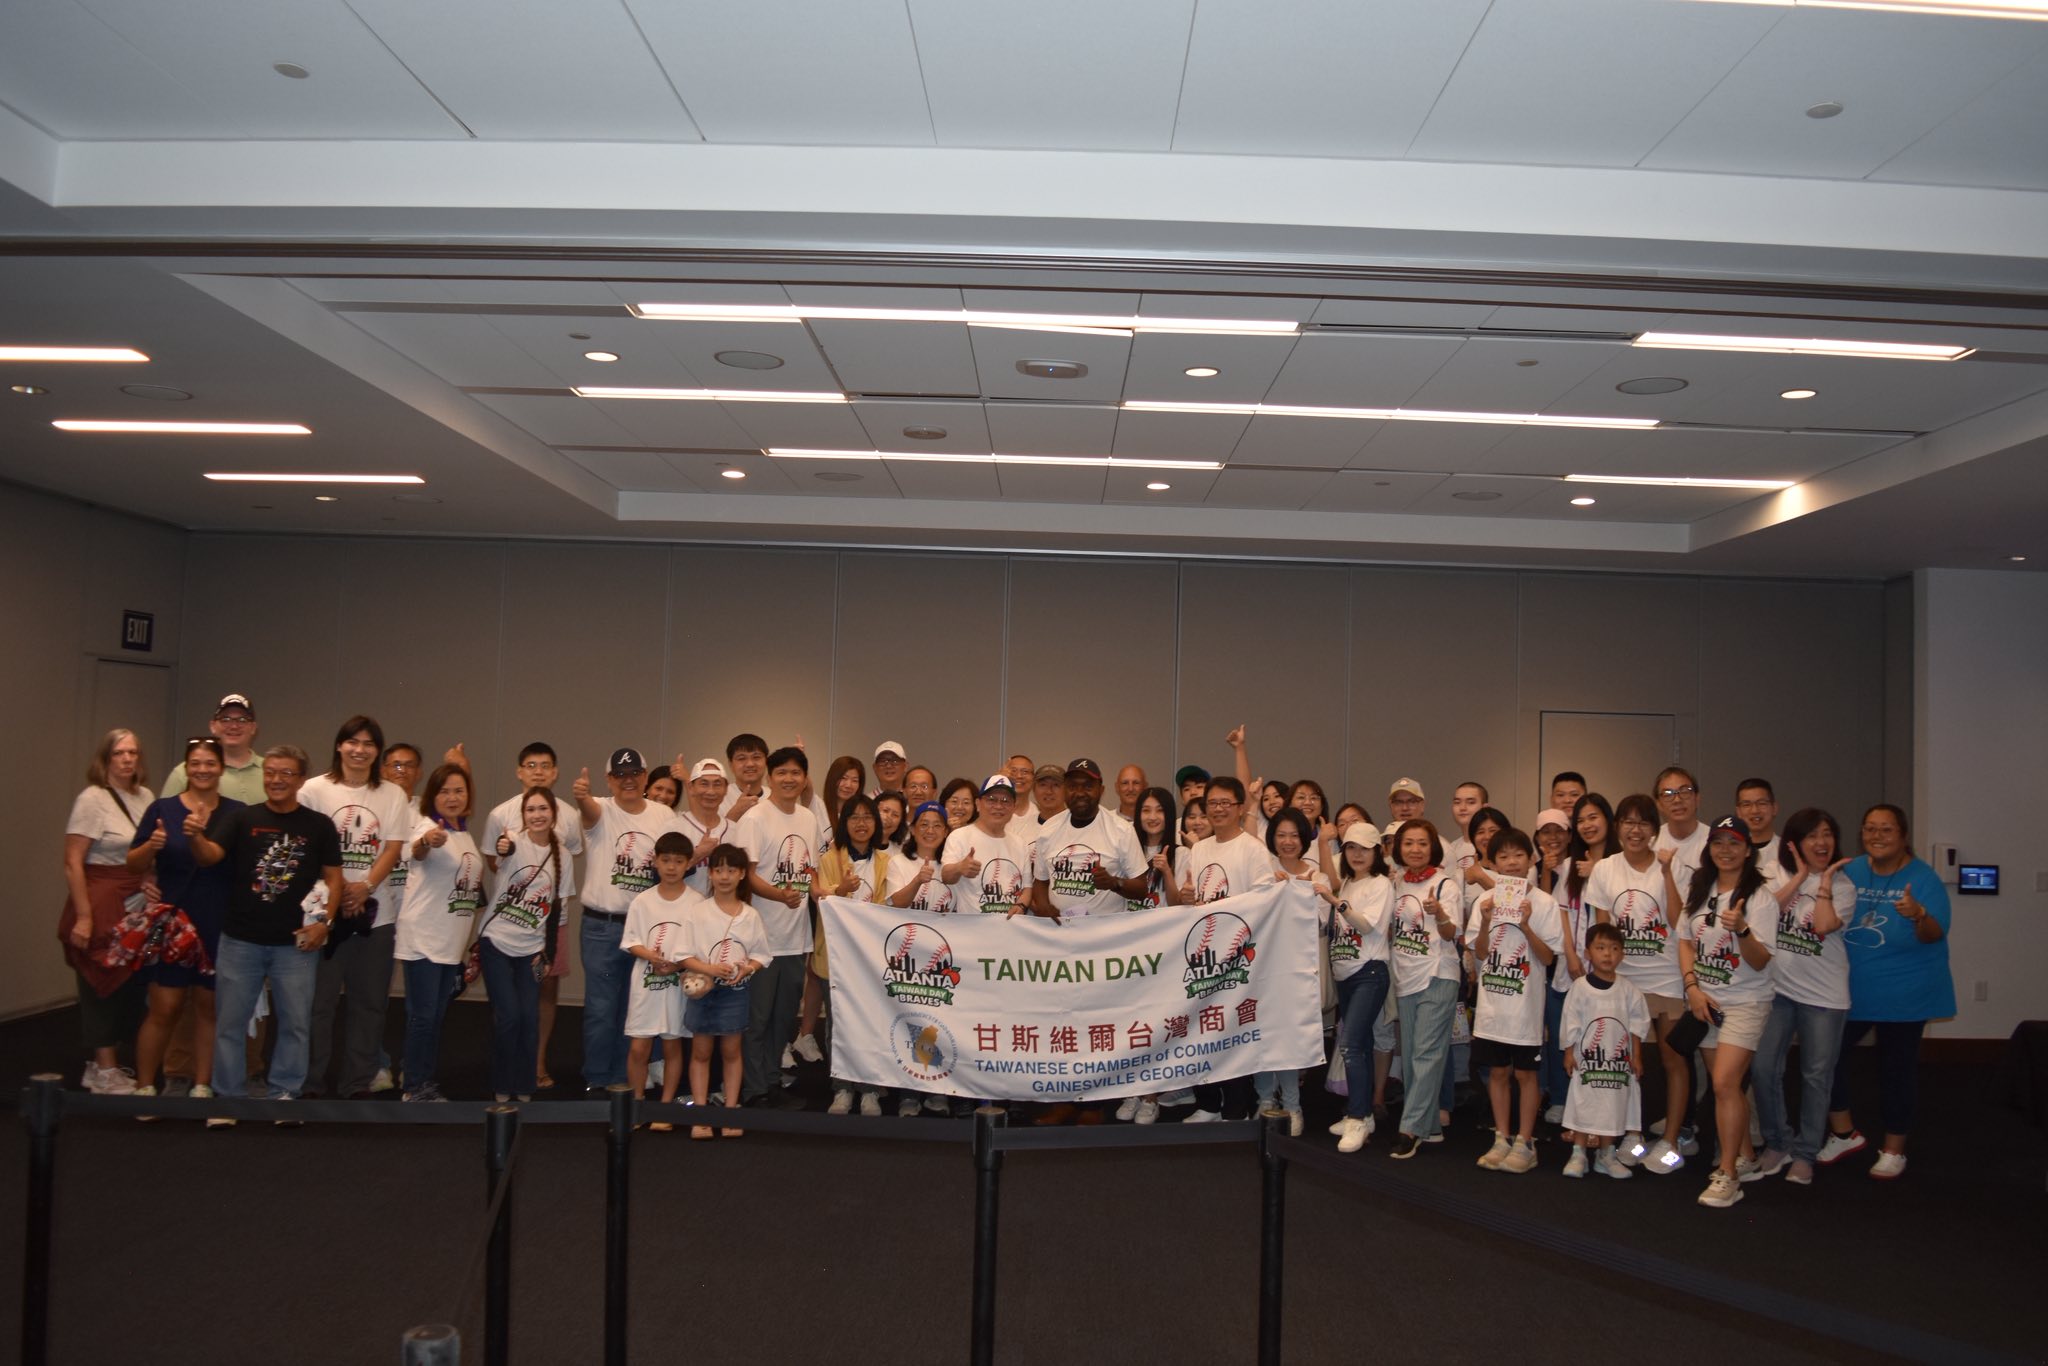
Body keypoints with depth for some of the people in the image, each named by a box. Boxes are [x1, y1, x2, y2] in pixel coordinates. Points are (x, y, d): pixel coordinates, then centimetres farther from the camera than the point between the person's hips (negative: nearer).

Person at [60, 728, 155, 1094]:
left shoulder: (146, 797, 9)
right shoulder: (92, 799, -9)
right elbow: (72, 863, -12)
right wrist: (83, 916, -16)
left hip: (138, 909, 6)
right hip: (102, 906, -6)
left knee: (131, 988, 9)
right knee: (103, 987, 1)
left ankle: (105, 1064, 23)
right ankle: (104, 1073, 10)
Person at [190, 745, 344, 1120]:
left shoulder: (319, 825, 2)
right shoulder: (242, 819, 2)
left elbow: (332, 878, 5)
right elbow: (210, 856, -12)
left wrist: (323, 921, -7)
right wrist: (195, 838, -33)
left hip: (295, 943, 0)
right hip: (240, 940, 0)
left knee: (295, 1022, 8)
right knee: (229, 1022, 6)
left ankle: (285, 1093, 22)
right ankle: (226, 1098, 18)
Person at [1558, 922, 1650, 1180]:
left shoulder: (1627, 989, 1)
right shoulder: (1580, 987, -6)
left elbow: (1637, 1024, 5)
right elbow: (1571, 1022, -2)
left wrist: (1636, 1056, 2)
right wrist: (1569, 1052, -4)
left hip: (1618, 1059, 2)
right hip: (1587, 1058, -2)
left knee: (1613, 1107, 8)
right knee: (1584, 1104, 1)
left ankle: (1606, 1155, 21)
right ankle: (1578, 1154, 10)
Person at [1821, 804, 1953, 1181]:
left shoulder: (1923, 879, -11)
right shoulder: (1851, 872, 2)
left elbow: (1935, 934, -23)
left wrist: (1918, 914, -43)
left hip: (1903, 996, -4)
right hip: (1849, 991, 4)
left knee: (1896, 1070, 7)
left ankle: (1894, 1150, 24)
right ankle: (1843, 1133, 23)